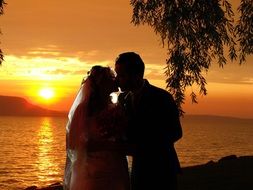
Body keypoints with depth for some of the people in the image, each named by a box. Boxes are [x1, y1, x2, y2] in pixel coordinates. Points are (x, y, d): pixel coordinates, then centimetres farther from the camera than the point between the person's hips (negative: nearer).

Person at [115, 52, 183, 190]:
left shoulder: (162, 98, -15)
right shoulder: (123, 98, 1)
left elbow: (175, 133, -13)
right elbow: (125, 131, 9)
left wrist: (139, 147, -20)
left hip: (162, 170, -5)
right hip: (138, 169, 5)